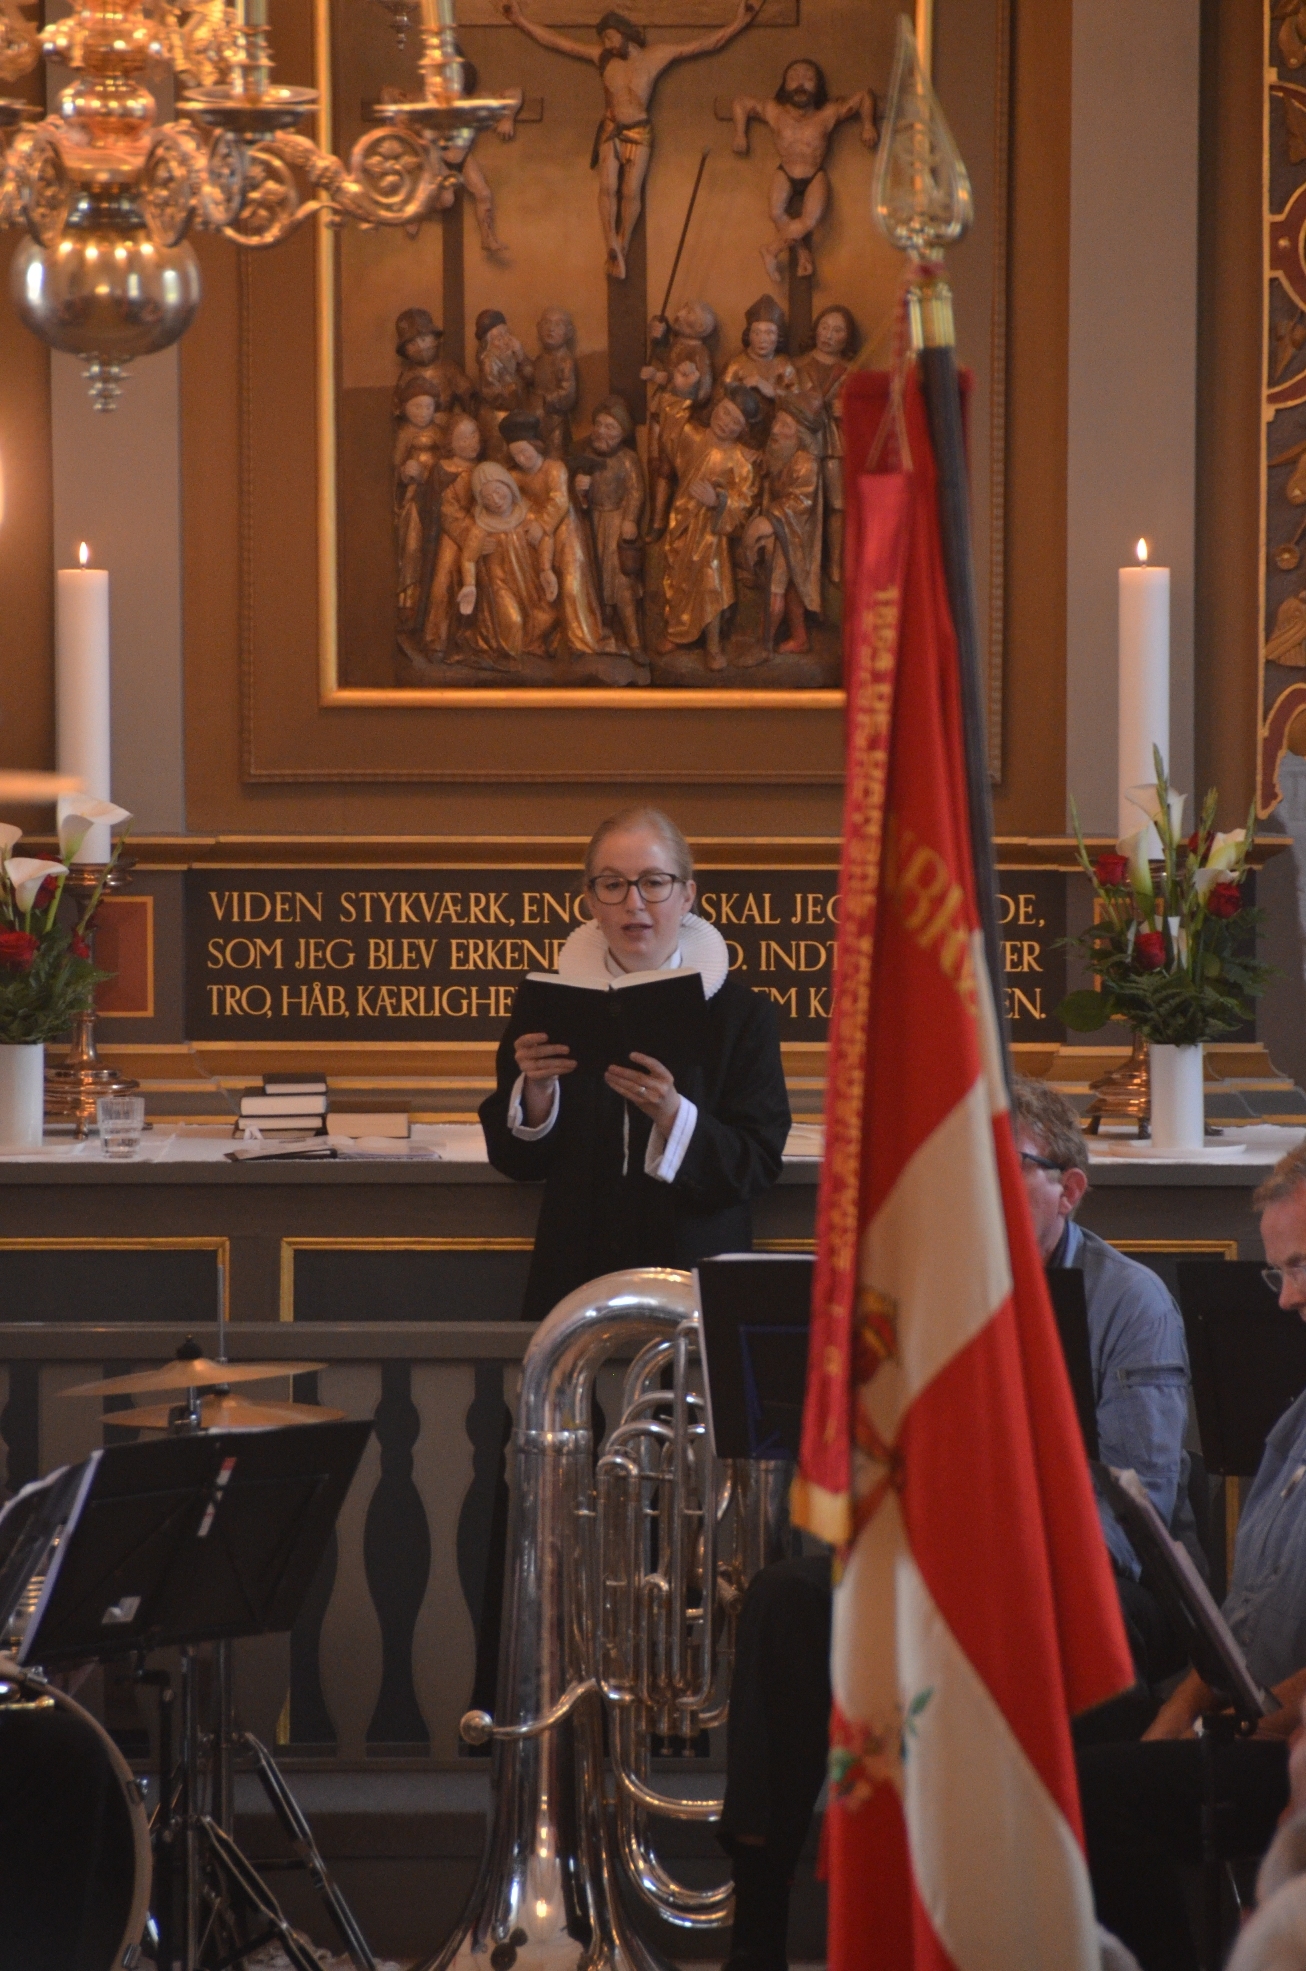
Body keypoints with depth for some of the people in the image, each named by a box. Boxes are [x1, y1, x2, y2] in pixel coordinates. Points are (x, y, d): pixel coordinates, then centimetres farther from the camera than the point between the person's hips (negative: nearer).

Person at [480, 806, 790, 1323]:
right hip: (577, 1276, 1)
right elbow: (516, 1162, 10)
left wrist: (672, 1115, -17)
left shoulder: (741, 1013, 4)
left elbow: (758, 1168, -2)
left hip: (698, 1278, -1)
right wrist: (535, 1091, -8)